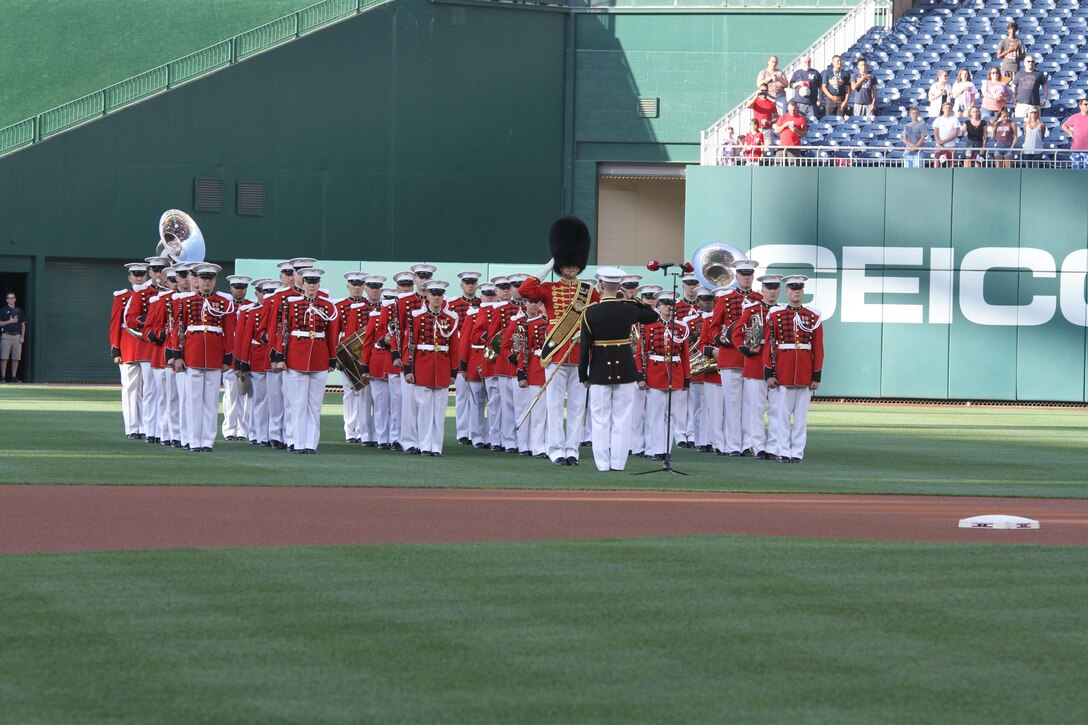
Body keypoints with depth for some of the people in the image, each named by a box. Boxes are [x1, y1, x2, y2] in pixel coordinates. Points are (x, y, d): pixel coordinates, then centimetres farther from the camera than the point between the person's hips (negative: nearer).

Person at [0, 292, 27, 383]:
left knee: (16, 358, 1)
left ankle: (14, 377, 5)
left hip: (17, 336, 3)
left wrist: (22, 337, 4)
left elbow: (23, 325, 14)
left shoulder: (19, 311, 14)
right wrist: (10, 321, -12)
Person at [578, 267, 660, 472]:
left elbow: (585, 346, -6)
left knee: (601, 420, 5)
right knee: (622, 419, 5)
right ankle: (618, 462, 3)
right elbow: (654, 316, 13)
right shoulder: (628, 309, -5)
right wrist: (633, 301, 11)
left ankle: (602, 463, 3)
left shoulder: (590, 313, -8)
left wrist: (583, 375, 2)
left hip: (600, 372, -1)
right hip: (625, 371, 1)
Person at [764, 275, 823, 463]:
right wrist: (769, 373, -4)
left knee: (801, 415, 3)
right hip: (783, 370, -1)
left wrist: (816, 375, 1)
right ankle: (784, 452, 5)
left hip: (805, 373, 1)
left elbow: (818, 348, 6)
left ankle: (798, 452, 8)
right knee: (782, 413, 0)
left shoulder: (814, 316, 6)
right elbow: (768, 345, 1)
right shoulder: (775, 314, 3)